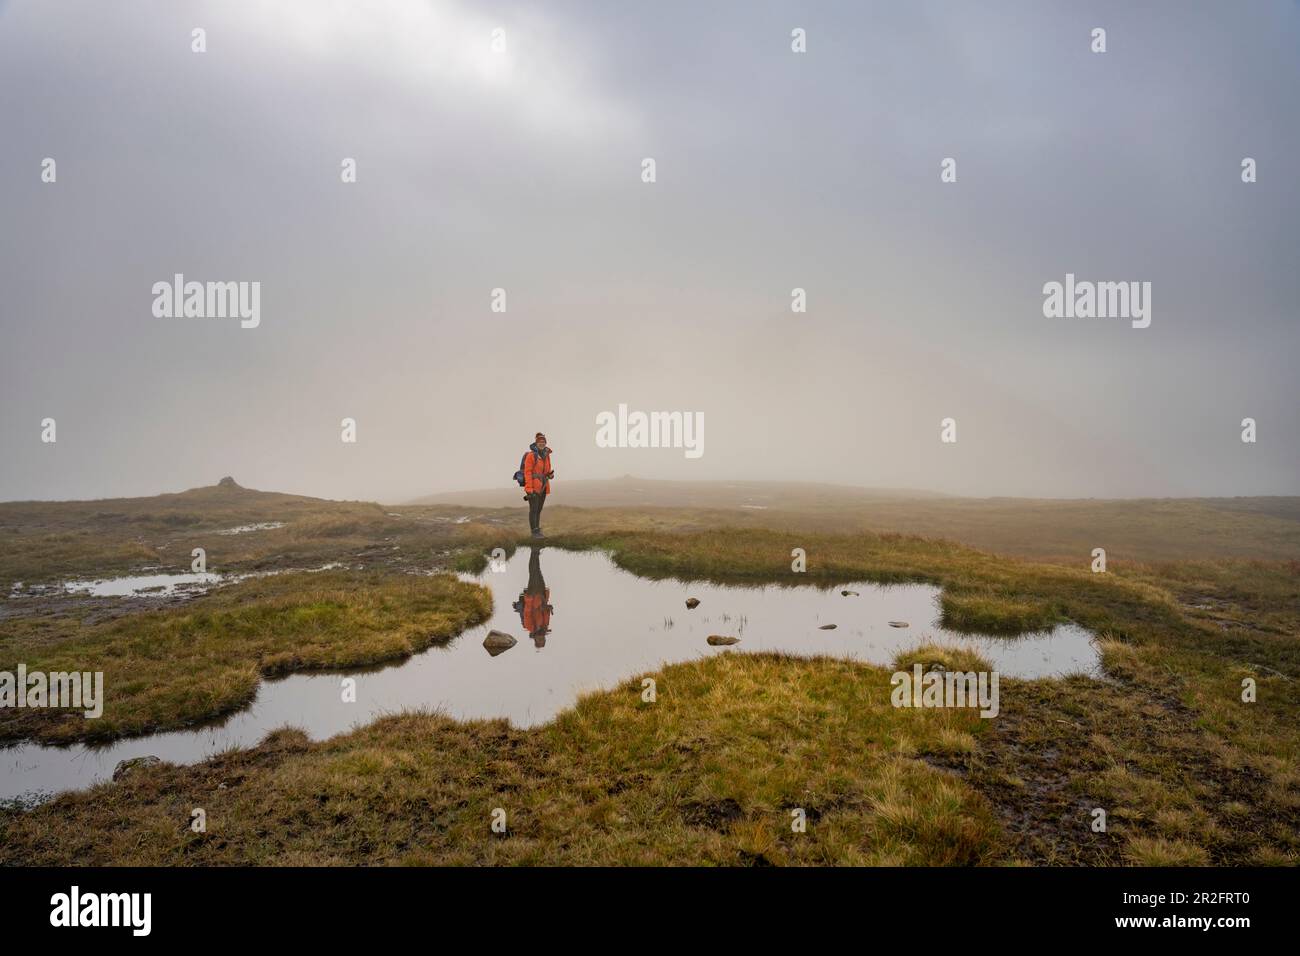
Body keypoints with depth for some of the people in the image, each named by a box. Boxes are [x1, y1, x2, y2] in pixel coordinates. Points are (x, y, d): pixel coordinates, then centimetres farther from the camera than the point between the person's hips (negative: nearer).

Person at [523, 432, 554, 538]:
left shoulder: (546, 455, 9)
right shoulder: (531, 455, -12)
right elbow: (527, 473, -15)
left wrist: (551, 474, -8)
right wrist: (529, 489, -21)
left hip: (542, 486, 7)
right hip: (533, 486, -7)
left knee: (539, 509, 10)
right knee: (533, 509, -6)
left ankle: (537, 531, 16)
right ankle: (534, 532, -2)